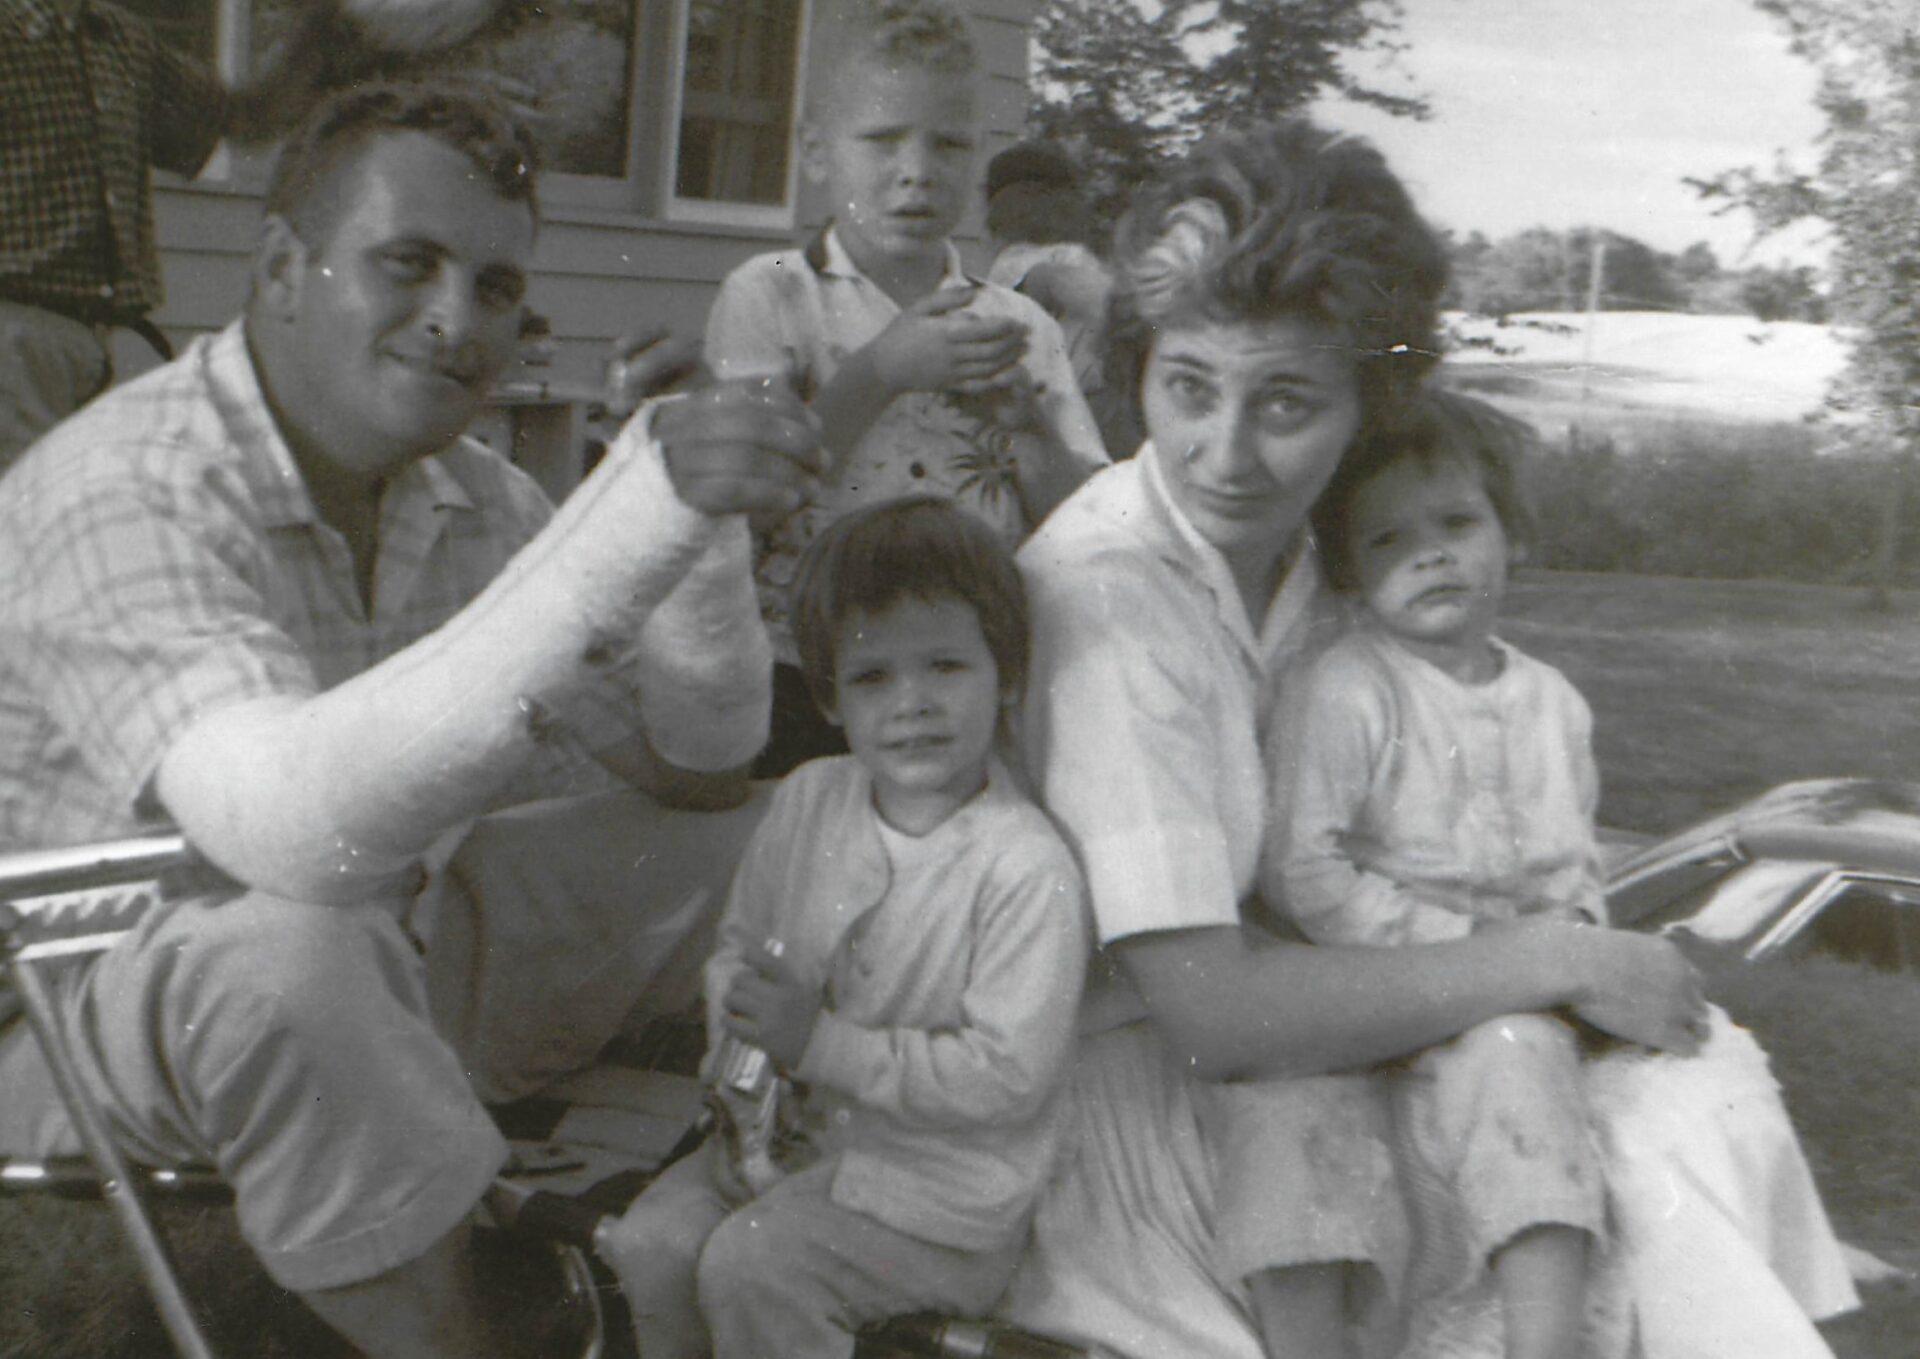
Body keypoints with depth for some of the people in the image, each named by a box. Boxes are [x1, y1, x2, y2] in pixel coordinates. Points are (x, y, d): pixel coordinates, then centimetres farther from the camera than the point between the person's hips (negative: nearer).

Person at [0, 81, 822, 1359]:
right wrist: (640, 512, -47)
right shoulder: (119, 497, -25)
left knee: (750, 840, -1)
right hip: (108, 1005, -7)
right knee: (292, 954, -39)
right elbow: (303, 826, -43)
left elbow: (697, 763, 0)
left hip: (384, 969, 7)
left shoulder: (469, 497, -1)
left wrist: (703, 524, -20)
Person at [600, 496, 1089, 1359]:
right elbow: (739, 943, 12)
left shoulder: (1028, 873, -23)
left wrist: (820, 1044, -23)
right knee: (650, 1242, -5)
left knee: (748, 1266, -19)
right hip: (800, 1126, 7)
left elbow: (1006, 1075, -24)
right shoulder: (809, 799, -1)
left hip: (943, 1178, -6)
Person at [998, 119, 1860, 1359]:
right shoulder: (1104, 594, -23)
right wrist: (1548, 961, -16)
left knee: (1699, 1093, -9)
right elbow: (1209, 1012, -25)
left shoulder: (1307, 561, 2)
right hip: (1134, 1101, -7)